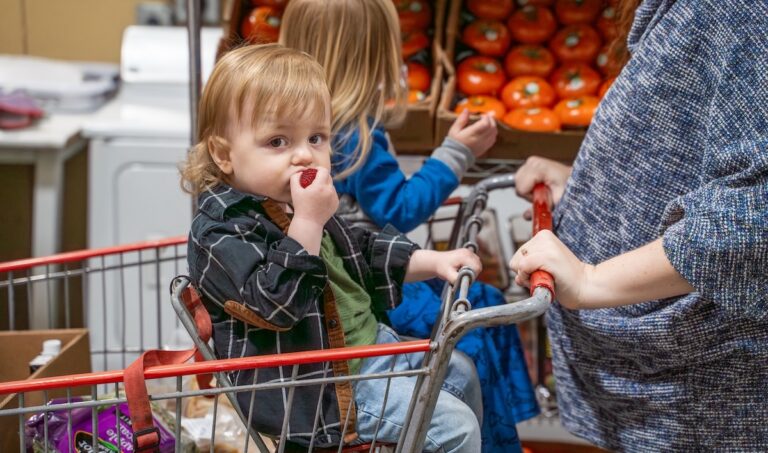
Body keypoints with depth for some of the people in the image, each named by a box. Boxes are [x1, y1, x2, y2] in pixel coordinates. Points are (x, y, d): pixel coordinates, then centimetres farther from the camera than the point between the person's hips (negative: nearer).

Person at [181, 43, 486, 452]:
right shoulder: (221, 231, -20)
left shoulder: (297, 205, 9)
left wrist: (431, 262, 11)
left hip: (369, 344, 10)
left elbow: (364, 252, 22)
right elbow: (274, 302, -33)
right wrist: (307, 222, -33)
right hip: (310, 388, -10)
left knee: (460, 372, 22)